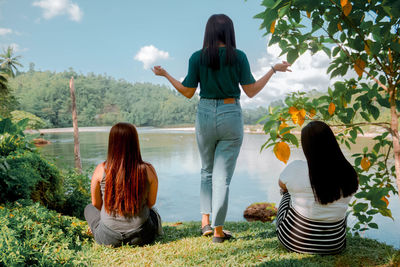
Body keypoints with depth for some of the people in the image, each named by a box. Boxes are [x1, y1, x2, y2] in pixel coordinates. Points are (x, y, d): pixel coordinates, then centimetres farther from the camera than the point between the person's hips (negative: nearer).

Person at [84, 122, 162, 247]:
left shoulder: (101, 170, -14)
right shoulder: (148, 170, -14)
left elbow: (96, 204, 0)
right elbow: (151, 202, -1)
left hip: (109, 238, -1)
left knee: (89, 209, 30)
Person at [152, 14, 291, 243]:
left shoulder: (197, 57, 0)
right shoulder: (238, 56, -4)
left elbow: (188, 92, 3)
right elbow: (251, 91, -2)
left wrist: (165, 74, 17)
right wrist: (273, 70, 10)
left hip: (205, 114, 2)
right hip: (231, 115, -2)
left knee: (207, 171, 20)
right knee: (223, 175, 4)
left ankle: (205, 221, 16)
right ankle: (218, 230, 10)